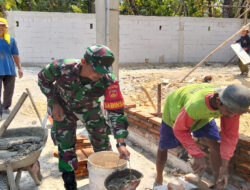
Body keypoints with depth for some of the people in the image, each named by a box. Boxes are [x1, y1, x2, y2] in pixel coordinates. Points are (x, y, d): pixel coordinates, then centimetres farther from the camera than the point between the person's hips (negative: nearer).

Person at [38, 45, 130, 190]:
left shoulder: (109, 81, -37)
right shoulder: (62, 68, -37)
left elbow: (116, 112, -31)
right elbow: (43, 79, -13)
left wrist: (121, 143, -36)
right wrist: (54, 103, -17)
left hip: (89, 107, 1)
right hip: (63, 107, -1)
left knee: (101, 139, 8)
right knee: (66, 145, -2)